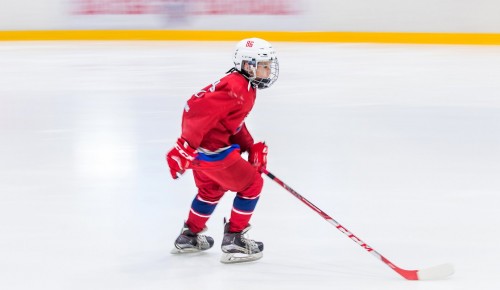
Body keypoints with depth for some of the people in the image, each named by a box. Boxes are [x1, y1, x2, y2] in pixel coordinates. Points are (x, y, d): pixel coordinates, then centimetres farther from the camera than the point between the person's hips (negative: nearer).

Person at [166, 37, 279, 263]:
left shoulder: (242, 86, 14)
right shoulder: (236, 88, -20)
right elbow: (202, 111, -29)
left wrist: (251, 149, 12)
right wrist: (186, 147, -31)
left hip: (201, 145, 11)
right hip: (212, 149, -11)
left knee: (212, 188, 31)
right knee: (251, 184, 3)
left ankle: (189, 236, 43)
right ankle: (234, 241, 7)